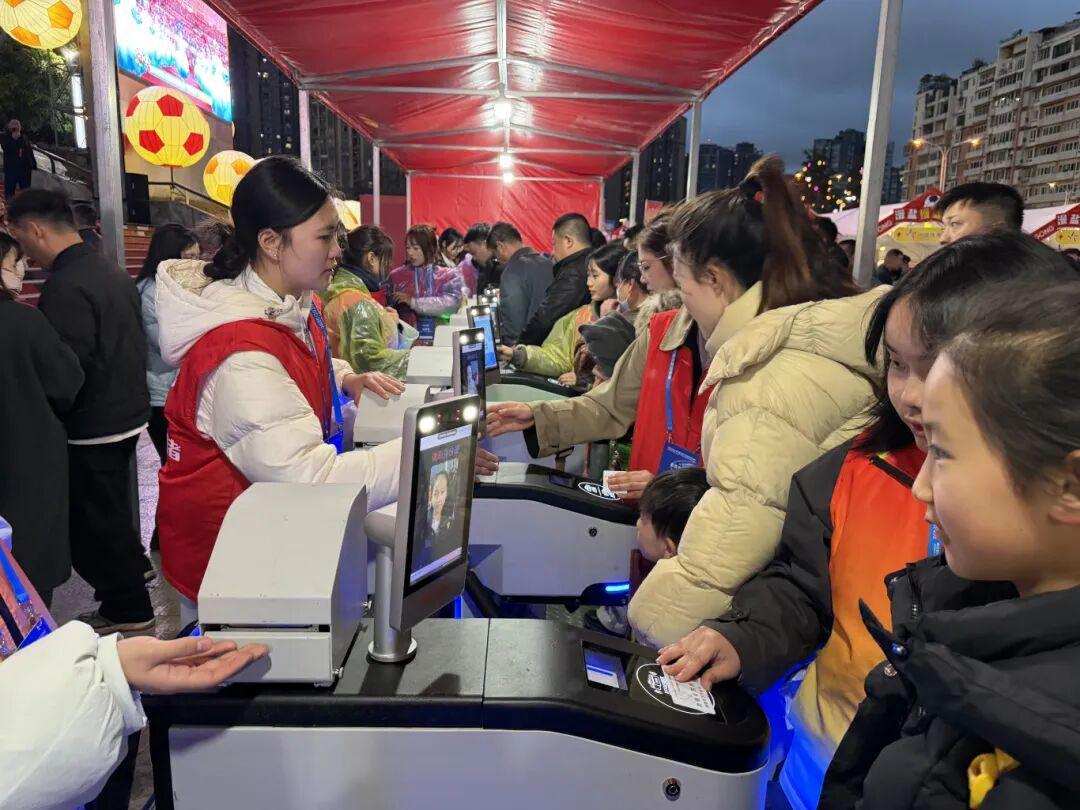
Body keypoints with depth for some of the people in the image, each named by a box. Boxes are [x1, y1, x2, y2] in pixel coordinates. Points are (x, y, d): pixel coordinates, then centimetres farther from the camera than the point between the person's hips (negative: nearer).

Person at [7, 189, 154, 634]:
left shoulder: (65, 286, -22)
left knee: (95, 521, 5)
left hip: (92, 428, -10)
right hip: (128, 414, 10)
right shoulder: (112, 271, 8)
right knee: (112, 515, 23)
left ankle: (128, 608, 17)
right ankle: (129, 593, 37)